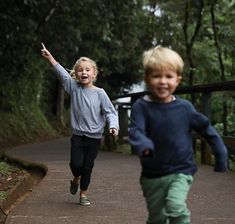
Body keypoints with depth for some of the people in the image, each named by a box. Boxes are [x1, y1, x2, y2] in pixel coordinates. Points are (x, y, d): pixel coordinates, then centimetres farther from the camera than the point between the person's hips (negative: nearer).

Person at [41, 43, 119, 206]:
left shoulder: (100, 93, -6)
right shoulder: (74, 87, 0)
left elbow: (110, 111, -6)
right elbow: (62, 73, -5)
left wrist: (113, 126, -22)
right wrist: (50, 57, -11)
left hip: (95, 137, -1)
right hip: (78, 136, 1)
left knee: (88, 167, 6)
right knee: (76, 164, -9)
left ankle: (83, 194, 24)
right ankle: (76, 179, 26)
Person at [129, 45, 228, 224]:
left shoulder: (184, 107, -4)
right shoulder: (141, 107, -9)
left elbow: (205, 127, 7)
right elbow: (136, 131, -22)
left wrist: (220, 152, 8)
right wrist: (143, 145, -45)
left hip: (181, 171, -1)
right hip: (152, 175, 1)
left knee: (176, 207, -25)